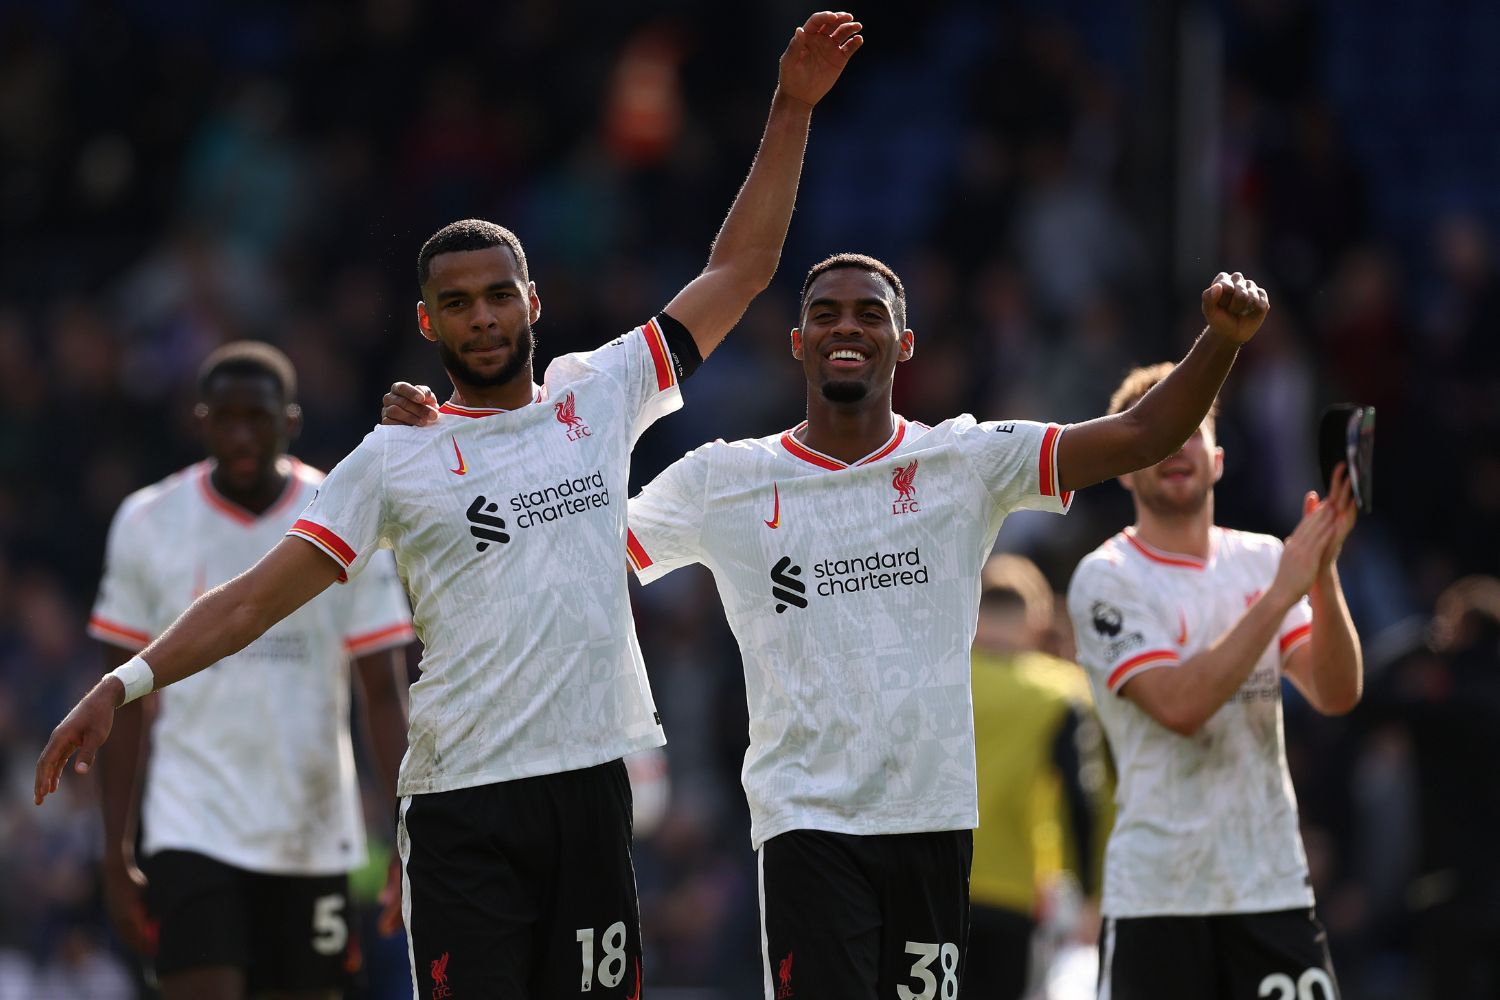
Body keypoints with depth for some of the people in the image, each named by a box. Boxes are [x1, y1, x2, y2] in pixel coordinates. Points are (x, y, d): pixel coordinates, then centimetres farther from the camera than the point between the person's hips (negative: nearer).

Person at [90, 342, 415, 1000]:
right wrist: (115, 853, 0)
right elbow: (125, 700, 5)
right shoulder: (148, 524, 1)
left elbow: (384, 695, -1)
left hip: (315, 839, 1)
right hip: (193, 829, -1)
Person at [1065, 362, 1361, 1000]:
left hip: (1273, 885, 4)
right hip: (1156, 894, -4)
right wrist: (1280, 595, -20)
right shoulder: (1104, 580, -4)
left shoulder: (1263, 560, 10)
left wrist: (1322, 574, -15)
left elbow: (1336, 695, -1)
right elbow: (1180, 704, -19)